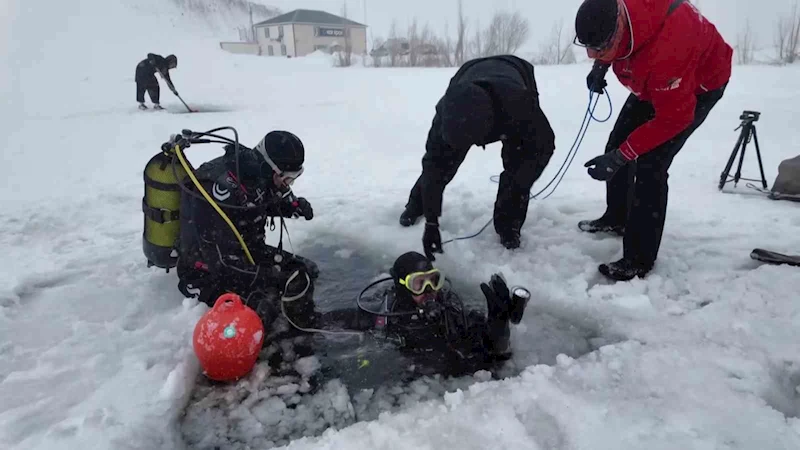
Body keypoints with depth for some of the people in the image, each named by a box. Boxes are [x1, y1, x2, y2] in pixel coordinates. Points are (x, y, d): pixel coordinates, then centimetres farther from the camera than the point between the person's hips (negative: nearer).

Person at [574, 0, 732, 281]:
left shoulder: (665, 51, -45)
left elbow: (674, 117, -34)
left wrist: (622, 155, -35)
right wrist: (600, 65, -9)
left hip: (700, 86, -8)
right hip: (655, 81, 8)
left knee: (650, 165, -18)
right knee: (616, 146, 9)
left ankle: (640, 261, -9)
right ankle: (617, 218, 32)